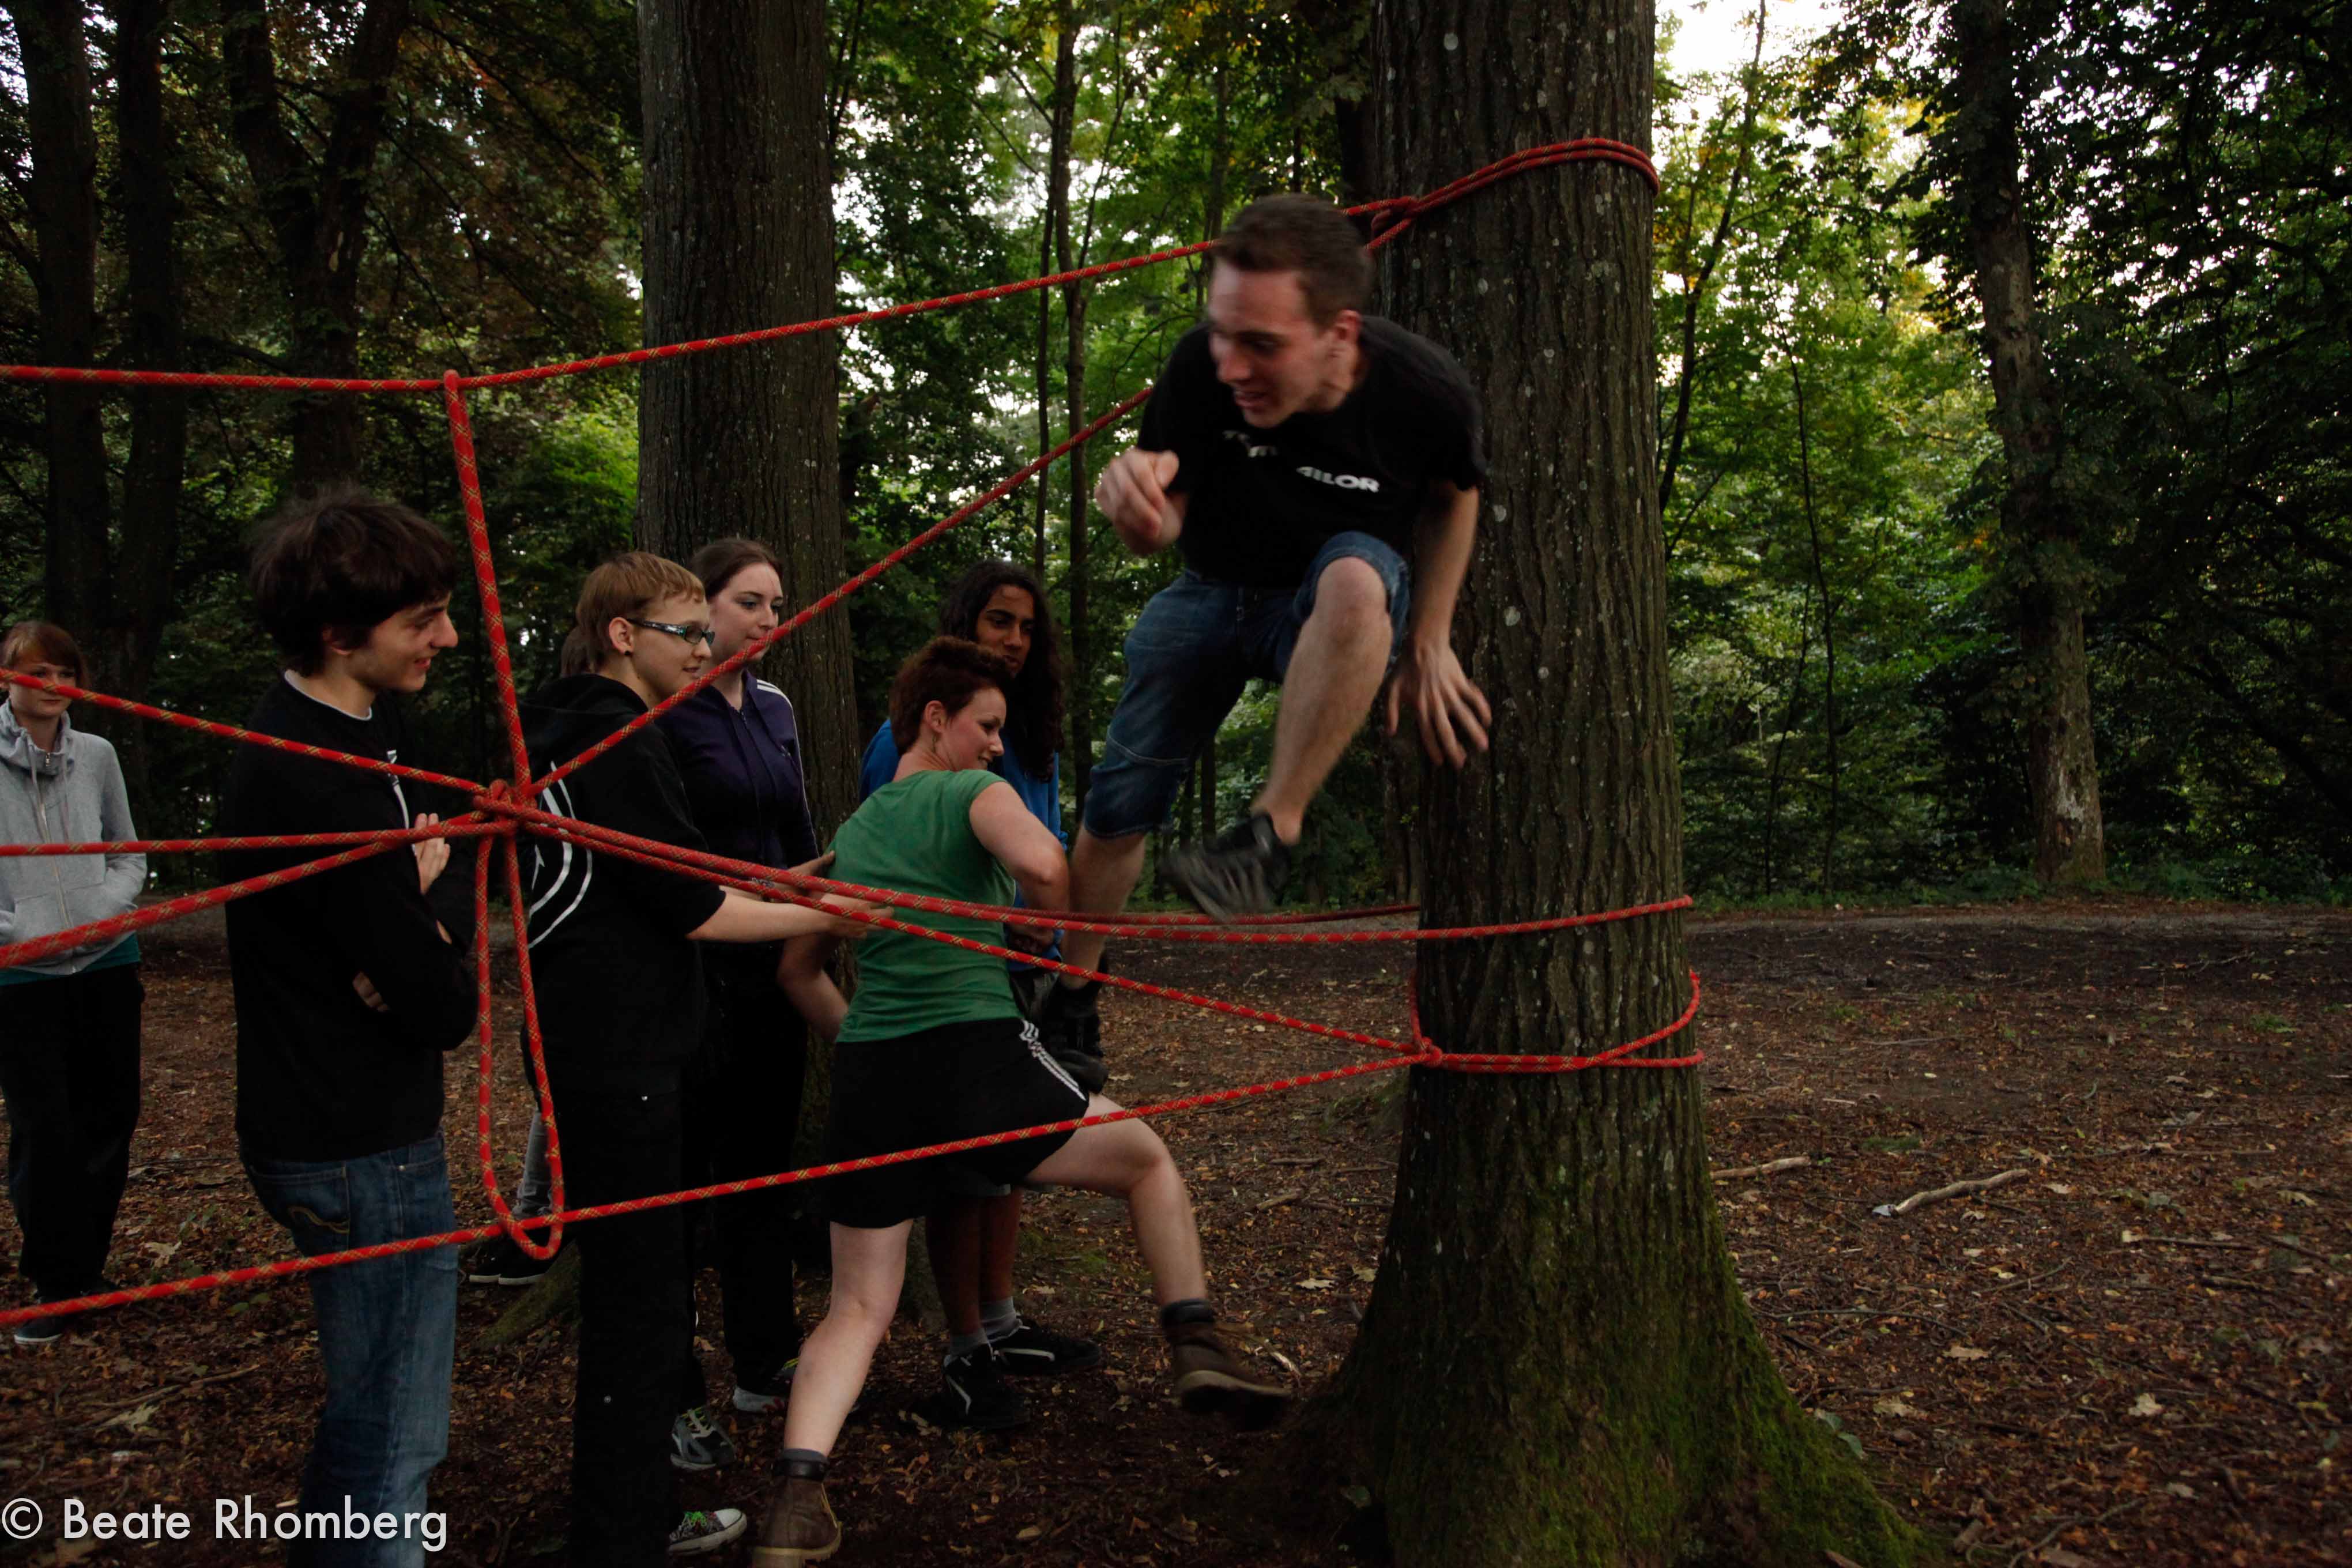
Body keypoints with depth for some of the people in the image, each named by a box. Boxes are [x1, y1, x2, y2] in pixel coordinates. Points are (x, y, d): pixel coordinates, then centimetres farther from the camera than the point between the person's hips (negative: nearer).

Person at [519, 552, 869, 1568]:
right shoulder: (620, 740, -15)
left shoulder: (577, 735, 17)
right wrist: (825, 917, -8)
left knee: (639, 1293, 19)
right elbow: (690, 909, -17)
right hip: (616, 1056, -11)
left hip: (602, 1047, 11)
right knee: (638, 1305, -3)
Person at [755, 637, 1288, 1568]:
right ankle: (1196, 1348, 10)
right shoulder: (975, 792, 2)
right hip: (975, 1054, -5)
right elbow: (1041, 866, -20)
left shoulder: (852, 832, 20)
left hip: (869, 1078, 5)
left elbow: (799, 969, 25)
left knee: (859, 1309, 12)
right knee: (1147, 1158, 19)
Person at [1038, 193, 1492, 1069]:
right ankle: (1070, 1004, 27)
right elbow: (1162, 529, -13)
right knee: (1118, 807, 2)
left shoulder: (1425, 395, -27)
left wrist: (1427, 645, -6)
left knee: (1356, 570, -39)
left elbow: (1453, 497, -3)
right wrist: (1137, 505, -38)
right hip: (1215, 595, 2)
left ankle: (1267, 834, -29)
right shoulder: (1200, 370, -26)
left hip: (1340, 608, -2)